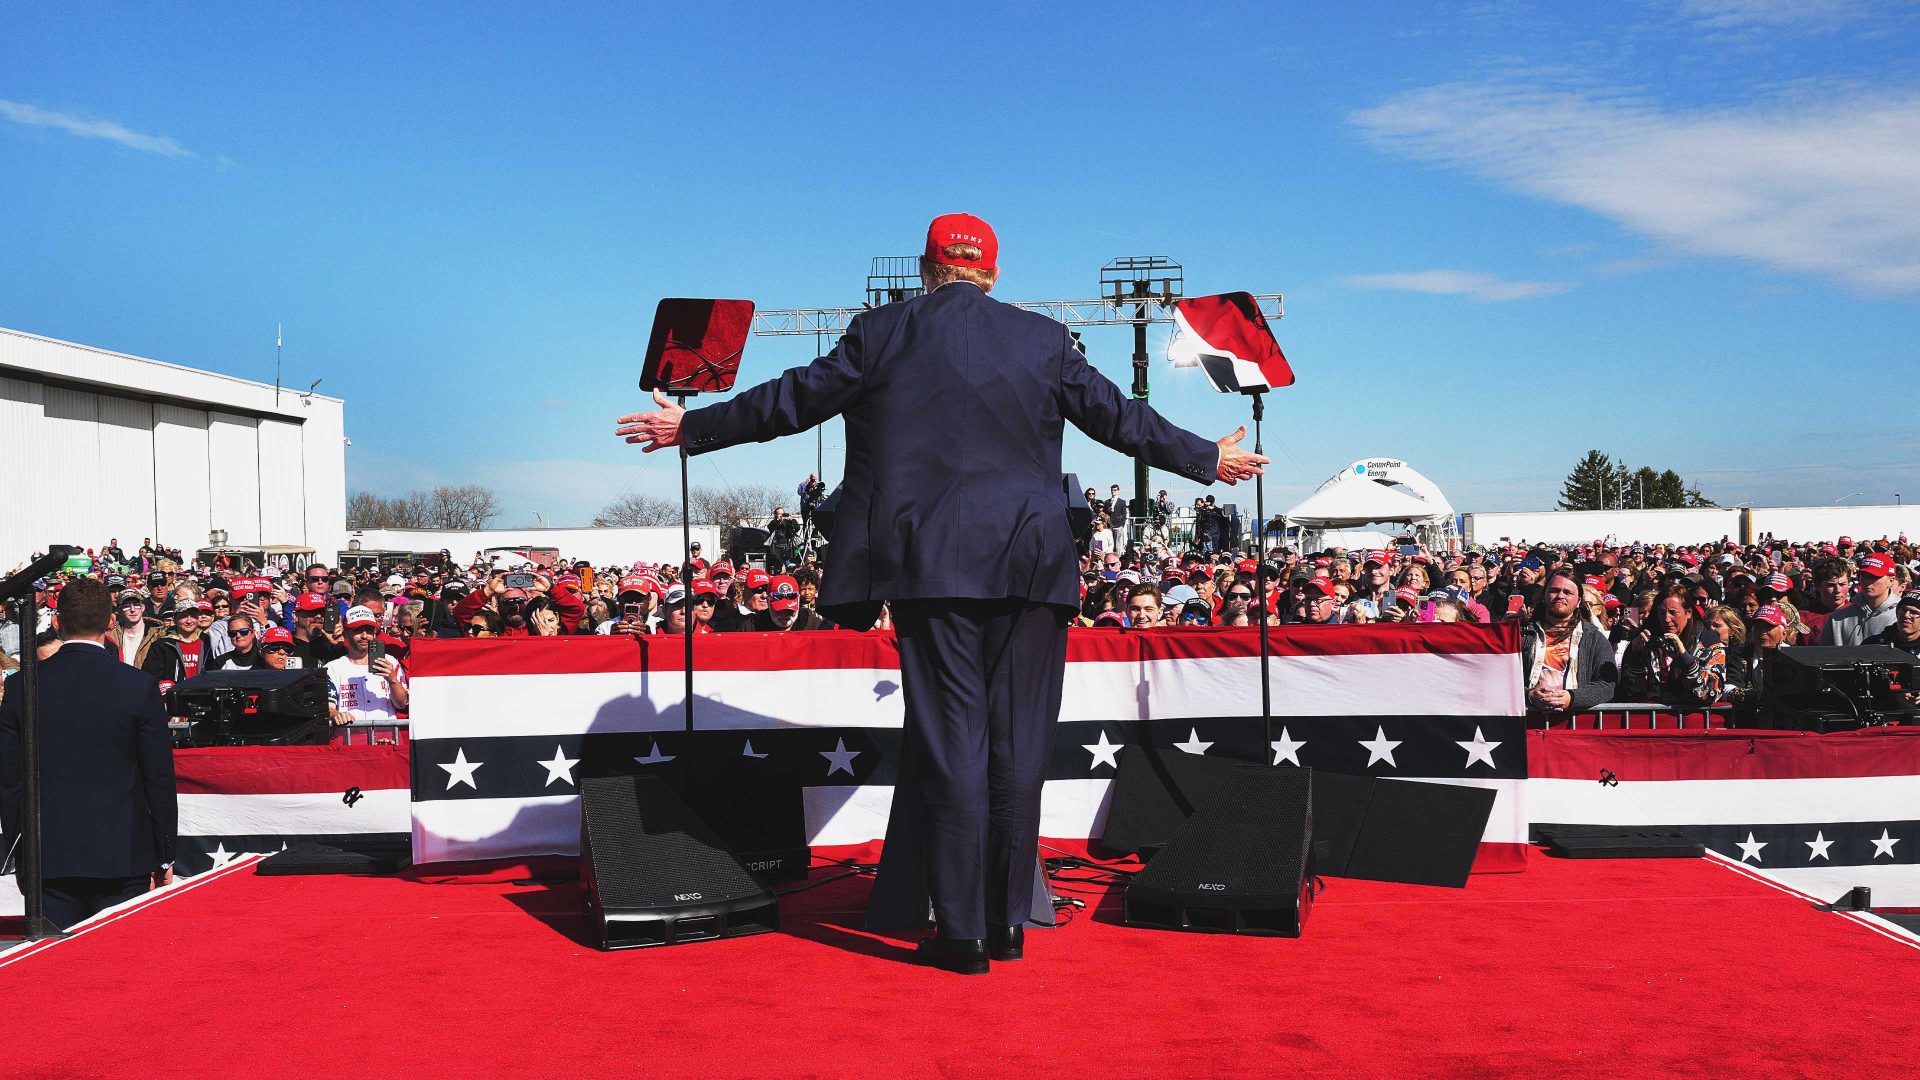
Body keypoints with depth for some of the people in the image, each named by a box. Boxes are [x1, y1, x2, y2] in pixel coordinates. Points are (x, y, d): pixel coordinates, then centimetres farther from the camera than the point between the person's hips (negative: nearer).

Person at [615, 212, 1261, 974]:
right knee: (1017, 744, 7)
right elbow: (1120, 418, 14)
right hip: (1031, 566, 1)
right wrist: (1207, 460, 29)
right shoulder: (1044, 340, 9)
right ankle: (1007, 921, 14)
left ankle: (961, 931, 3)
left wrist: (690, 429, 21)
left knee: (950, 742, 1)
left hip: (931, 567, -1)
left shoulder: (881, 334, 4)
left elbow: (790, 402, 8)